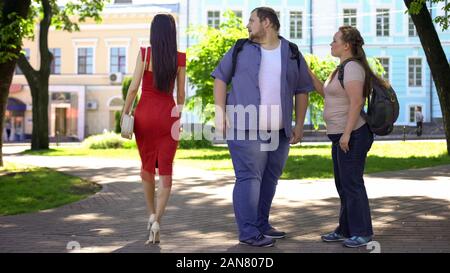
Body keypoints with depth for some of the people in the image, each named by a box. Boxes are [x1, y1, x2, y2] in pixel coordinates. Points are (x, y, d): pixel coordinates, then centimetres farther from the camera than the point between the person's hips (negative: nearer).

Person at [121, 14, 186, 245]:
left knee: (147, 166, 19)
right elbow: (180, 93, 4)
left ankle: (152, 215, 27)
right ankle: (156, 221, -15)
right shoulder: (180, 58, 0)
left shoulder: (145, 53, -5)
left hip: (145, 114, 0)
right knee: (165, 171, 1)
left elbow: (134, 87, -8)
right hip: (168, 115, 0)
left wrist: (125, 114, -1)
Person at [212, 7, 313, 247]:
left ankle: (261, 224, 23)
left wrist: (299, 125, 8)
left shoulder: (292, 54, 10)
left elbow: (302, 91, 14)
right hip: (245, 128, -3)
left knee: (269, 179, 10)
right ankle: (248, 232, -4)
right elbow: (221, 78, 6)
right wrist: (220, 113, -5)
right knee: (249, 178, -7)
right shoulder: (241, 49, 6)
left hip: (279, 131, 3)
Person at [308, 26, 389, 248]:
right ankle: (346, 230, 24)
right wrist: (309, 74, 15)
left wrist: (347, 134, -25)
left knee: (352, 183, -5)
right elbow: (325, 92, 24)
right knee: (343, 184, 15)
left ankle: (362, 233, 3)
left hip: (352, 135, -11)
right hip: (341, 136, 11)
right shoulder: (344, 67, 17)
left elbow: (356, 102, -23)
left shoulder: (352, 67, -15)